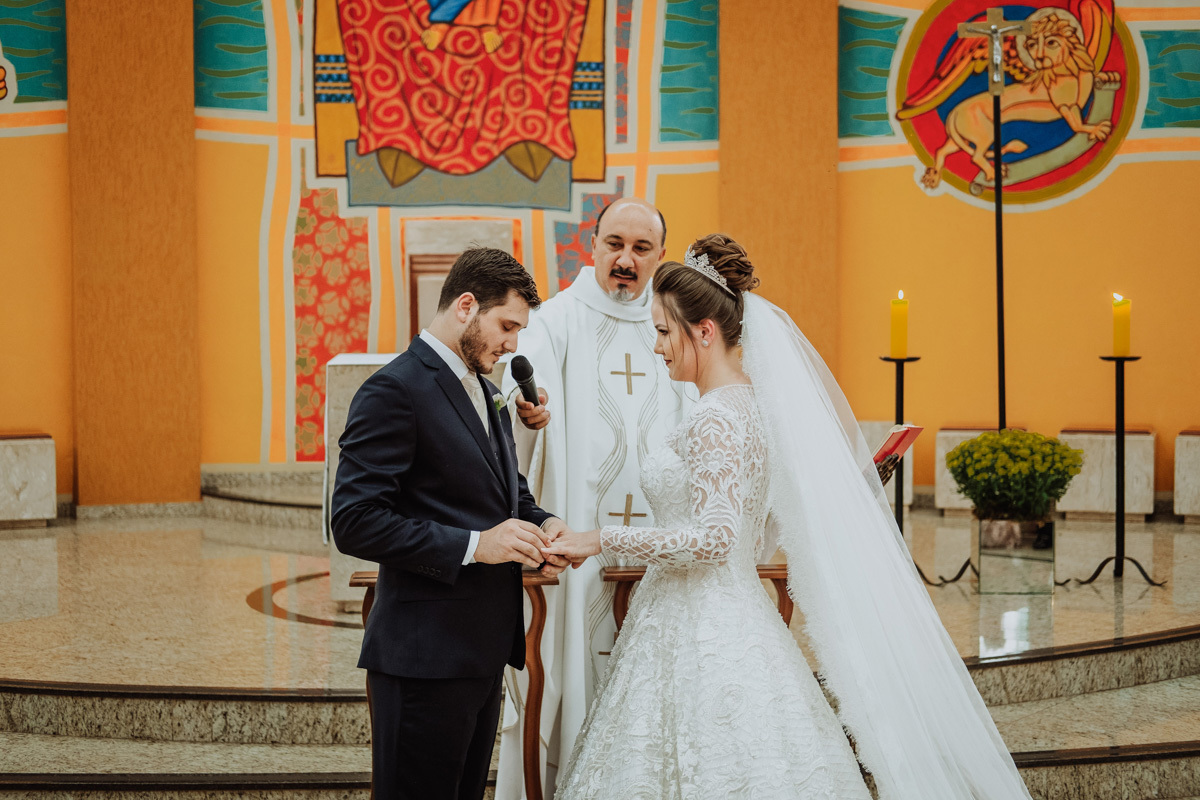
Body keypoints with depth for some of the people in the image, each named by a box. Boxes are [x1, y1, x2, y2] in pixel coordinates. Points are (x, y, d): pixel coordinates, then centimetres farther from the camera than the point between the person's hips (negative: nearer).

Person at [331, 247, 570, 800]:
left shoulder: (484, 391, 16)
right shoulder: (394, 391, -14)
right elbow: (355, 523, -20)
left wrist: (540, 526, 3)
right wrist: (474, 545, -23)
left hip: (485, 650, 9)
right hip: (426, 655, -9)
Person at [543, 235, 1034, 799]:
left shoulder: (715, 420, -17)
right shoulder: (753, 404, 11)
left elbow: (713, 538, -24)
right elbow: (766, 531, 19)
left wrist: (602, 539, -18)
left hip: (701, 641, -9)